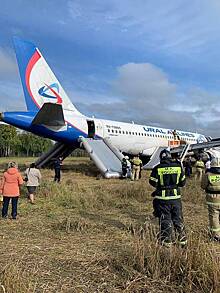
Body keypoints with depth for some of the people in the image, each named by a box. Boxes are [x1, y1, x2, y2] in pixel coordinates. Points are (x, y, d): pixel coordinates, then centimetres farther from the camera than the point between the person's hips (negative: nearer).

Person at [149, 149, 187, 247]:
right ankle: (182, 239, 23)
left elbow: (153, 183, -5)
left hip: (162, 198, -2)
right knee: (178, 219, 15)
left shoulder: (157, 168, -10)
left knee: (165, 220, 8)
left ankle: (167, 241, 14)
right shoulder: (178, 166, -1)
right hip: (176, 197, 2)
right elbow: (183, 182, 6)